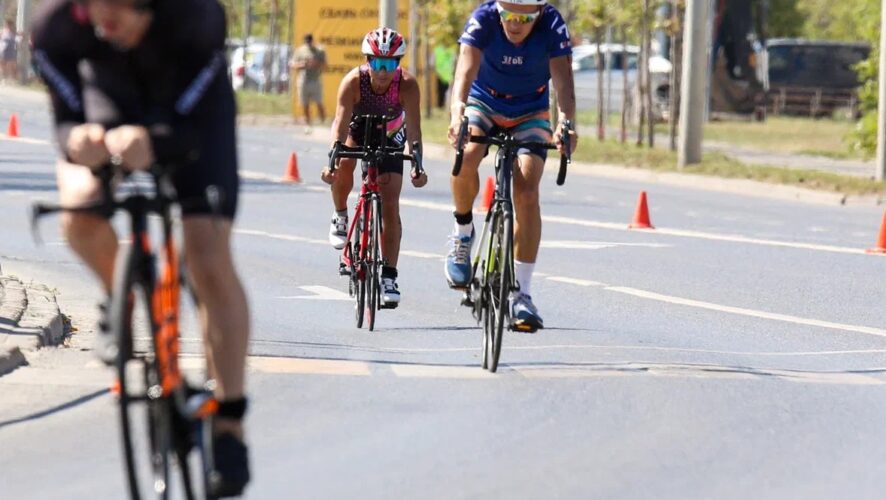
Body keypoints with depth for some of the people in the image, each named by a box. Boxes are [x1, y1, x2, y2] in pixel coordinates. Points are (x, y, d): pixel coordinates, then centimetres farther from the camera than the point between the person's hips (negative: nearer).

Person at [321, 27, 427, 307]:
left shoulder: (407, 85, -32)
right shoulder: (353, 82, -33)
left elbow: (413, 128, -36)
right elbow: (341, 122, -38)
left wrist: (417, 165, -50)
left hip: (390, 137, 0)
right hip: (357, 129, 0)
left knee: (390, 205, -9)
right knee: (344, 166, -33)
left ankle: (389, 277, -5)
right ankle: (340, 218, -3)